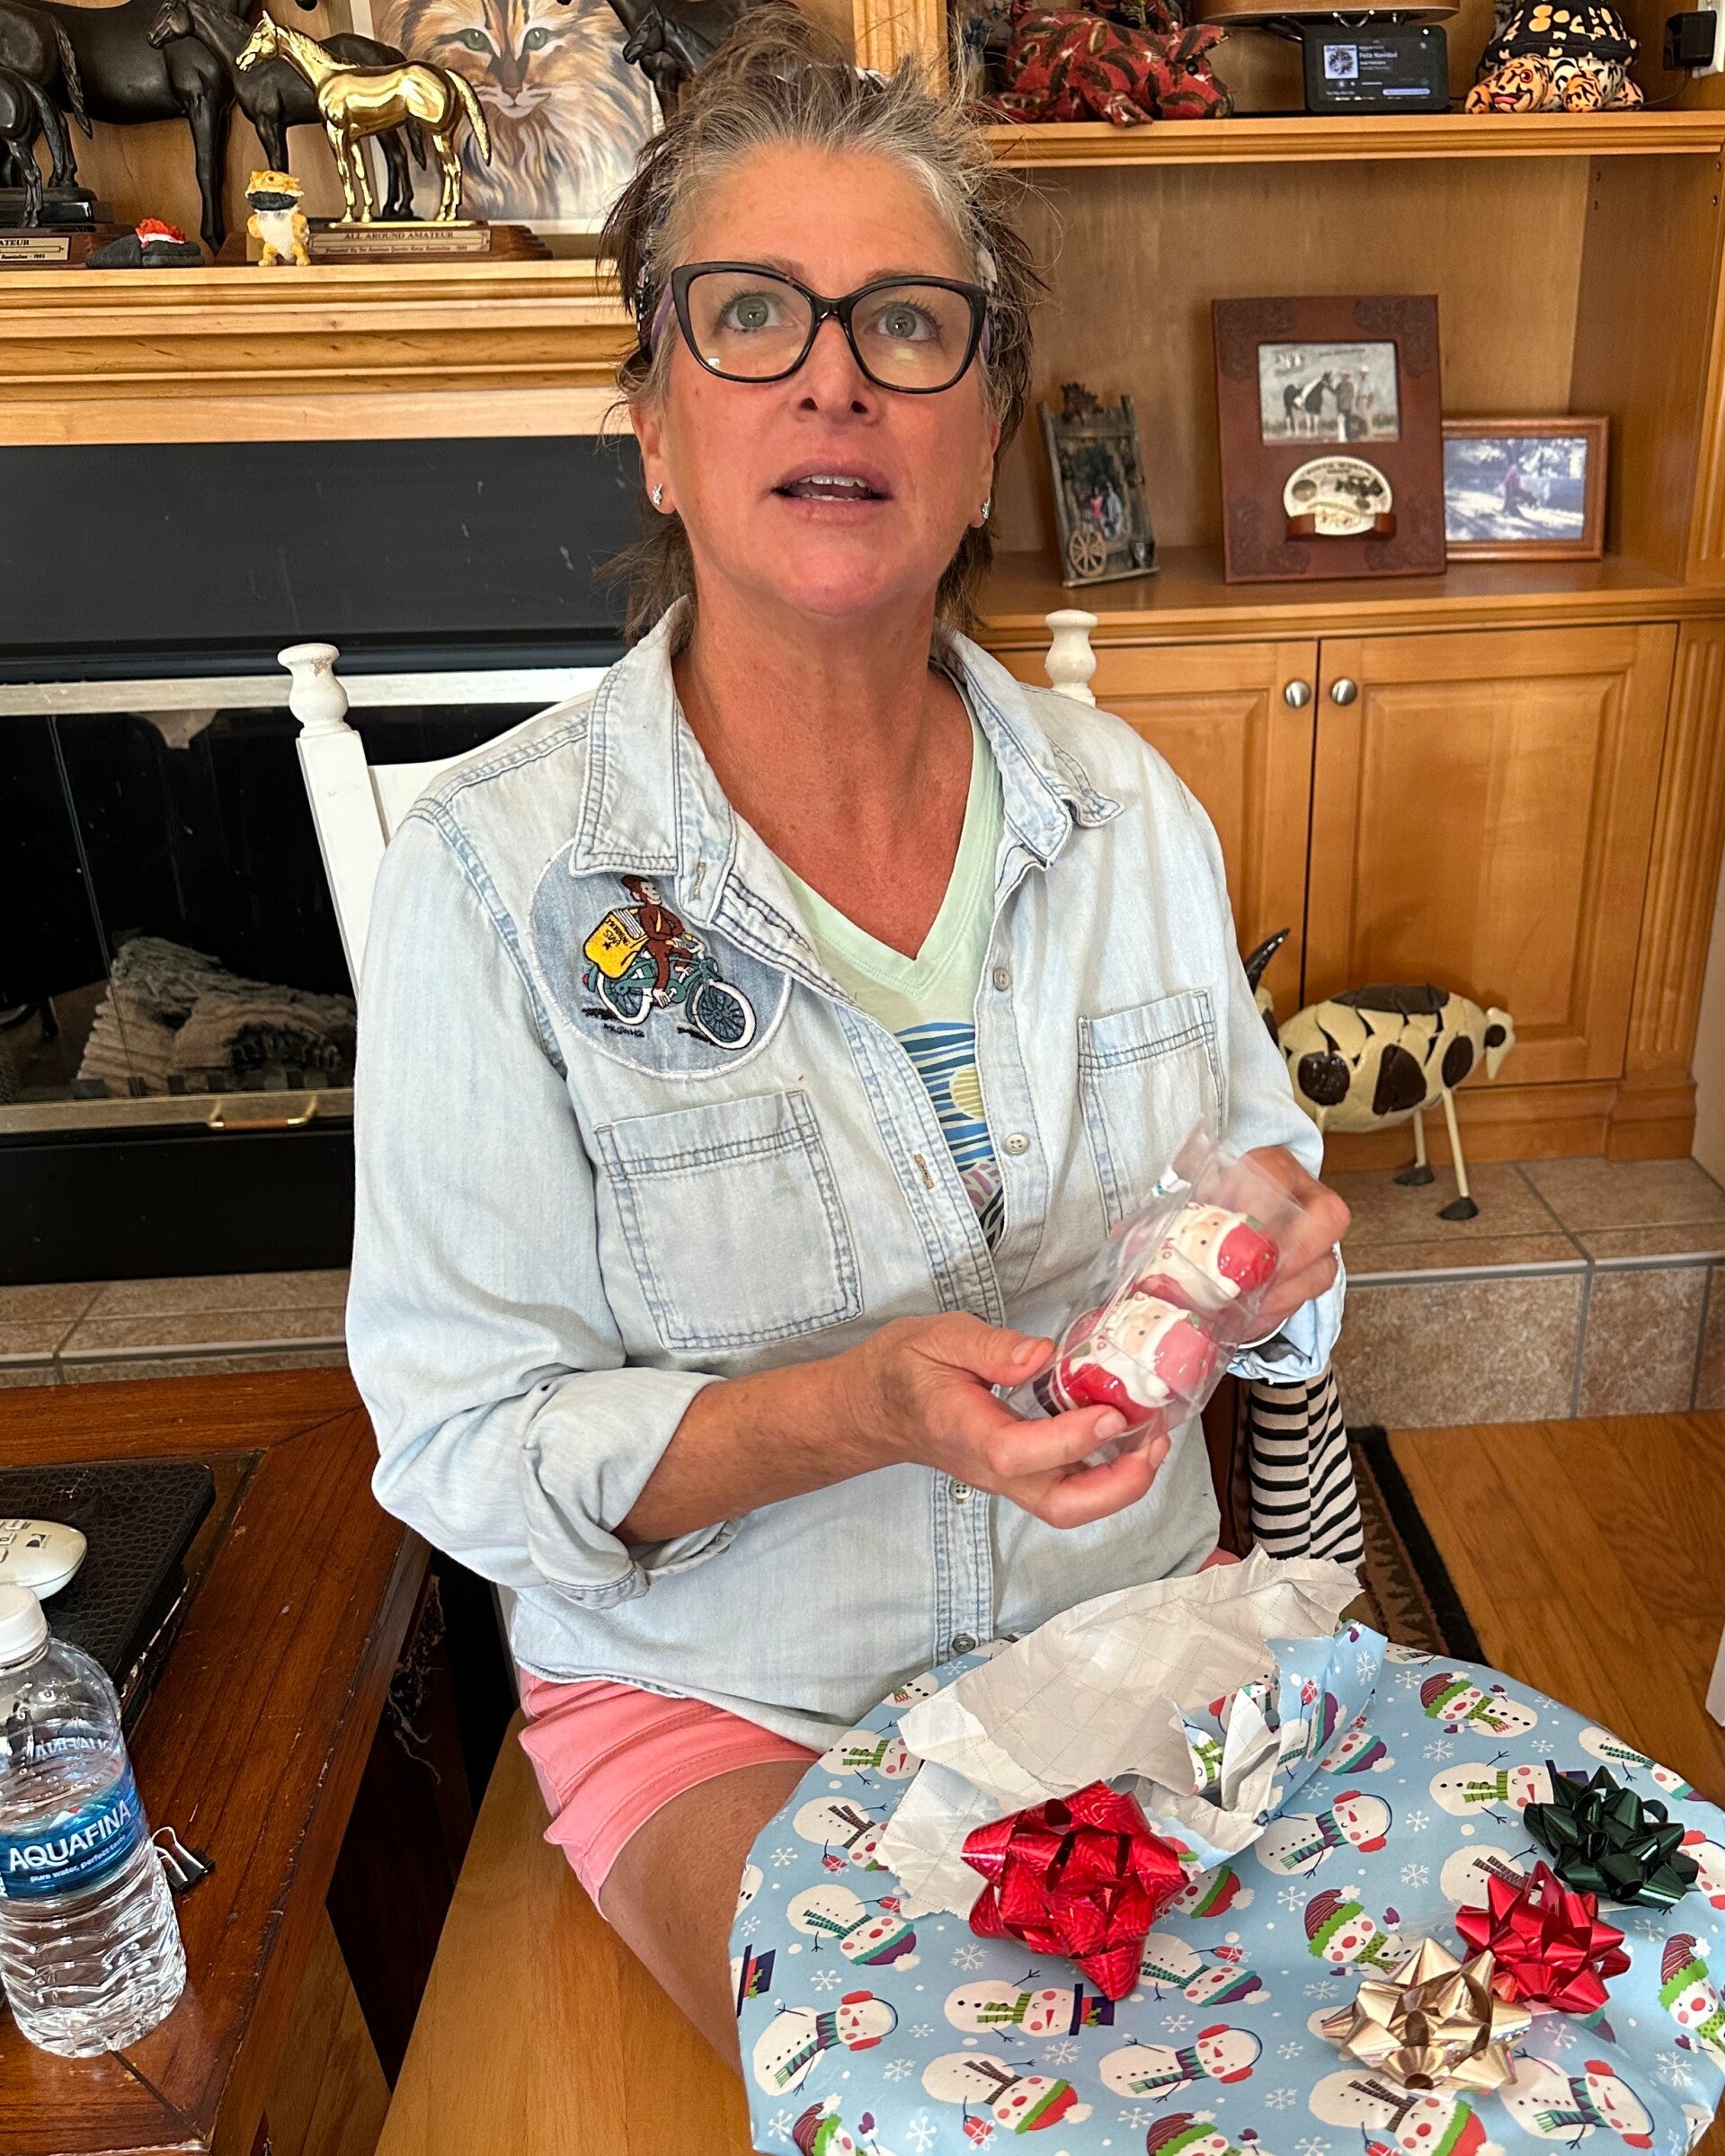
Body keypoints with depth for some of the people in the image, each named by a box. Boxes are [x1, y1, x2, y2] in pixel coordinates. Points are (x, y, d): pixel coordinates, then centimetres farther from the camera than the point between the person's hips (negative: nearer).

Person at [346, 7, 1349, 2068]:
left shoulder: (1128, 812, -3)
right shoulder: (493, 873, -16)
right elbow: (466, 1447, -13)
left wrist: (1270, 1245, -15)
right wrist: (861, 1408, -28)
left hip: (1130, 1612, 4)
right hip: (717, 1690, -3)